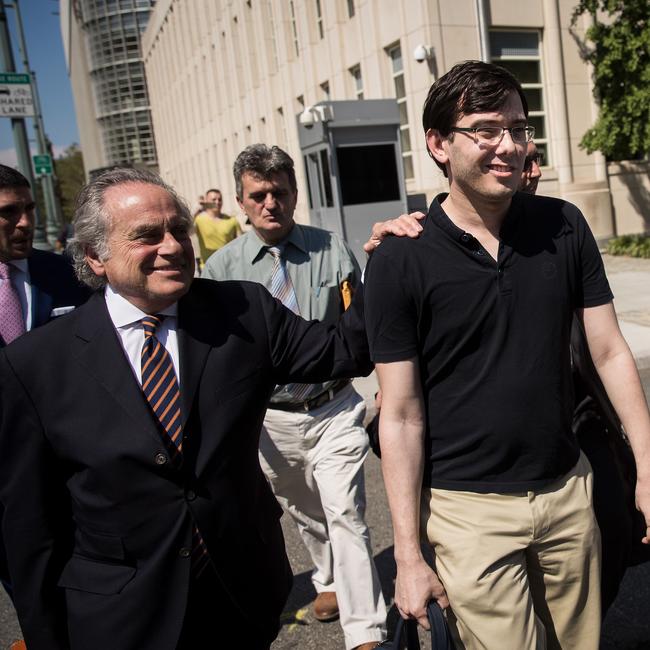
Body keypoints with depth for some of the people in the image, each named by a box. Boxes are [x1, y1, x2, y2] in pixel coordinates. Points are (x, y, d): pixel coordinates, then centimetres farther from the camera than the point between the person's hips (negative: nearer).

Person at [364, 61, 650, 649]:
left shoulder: (564, 227, -2)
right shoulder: (400, 263, -12)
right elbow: (401, 415, -10)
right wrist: (408, 556, -8)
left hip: (569, 490, 4)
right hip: (470, 509, -3)